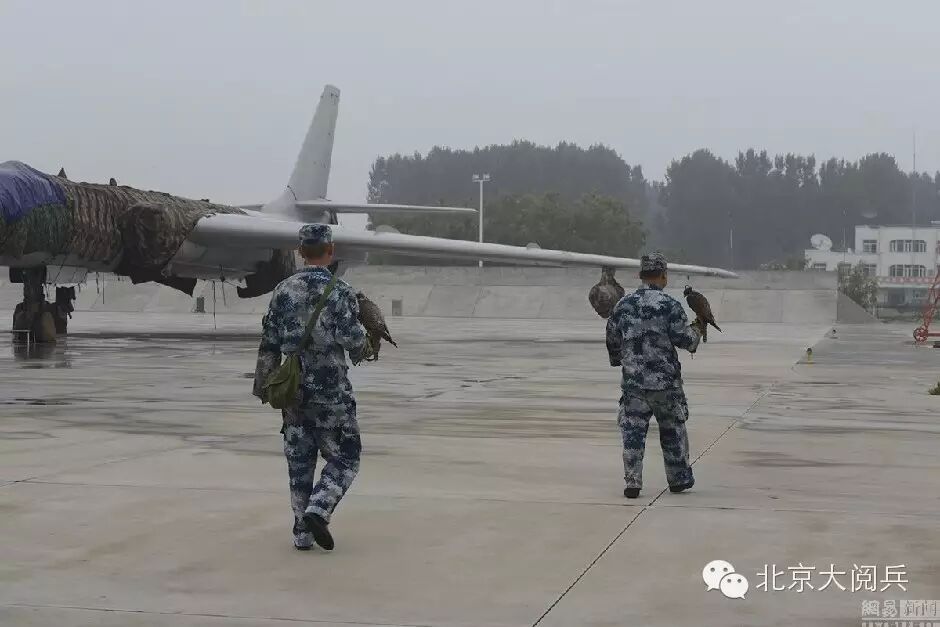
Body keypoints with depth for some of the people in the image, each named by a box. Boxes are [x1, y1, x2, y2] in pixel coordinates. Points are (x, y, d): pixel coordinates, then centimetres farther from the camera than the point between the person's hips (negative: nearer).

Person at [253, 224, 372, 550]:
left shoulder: (283, 290, 5)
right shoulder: (339, 291, -9)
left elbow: (269, 343, 8)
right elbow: (353, 340, -16)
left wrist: (263, 382, 17)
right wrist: (364, 349, 7)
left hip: (293, 388, 5)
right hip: (331, 389, -4)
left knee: (299, 462, 12)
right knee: (344, 459, 7)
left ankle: (302, 532, 13)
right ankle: (318, 511, -13)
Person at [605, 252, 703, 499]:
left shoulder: (623, 305, 3)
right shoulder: (671, 305, -8)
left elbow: (612, 339, 11)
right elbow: (685, 340, -8)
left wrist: (619, 360, 29)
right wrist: (697, 329, 14)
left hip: (633, 380, 2)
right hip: (666, 381, -2)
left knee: (633, 432, 3)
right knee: (673, 431, 13)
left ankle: (632, 483, -1)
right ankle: (679, 479, 23)